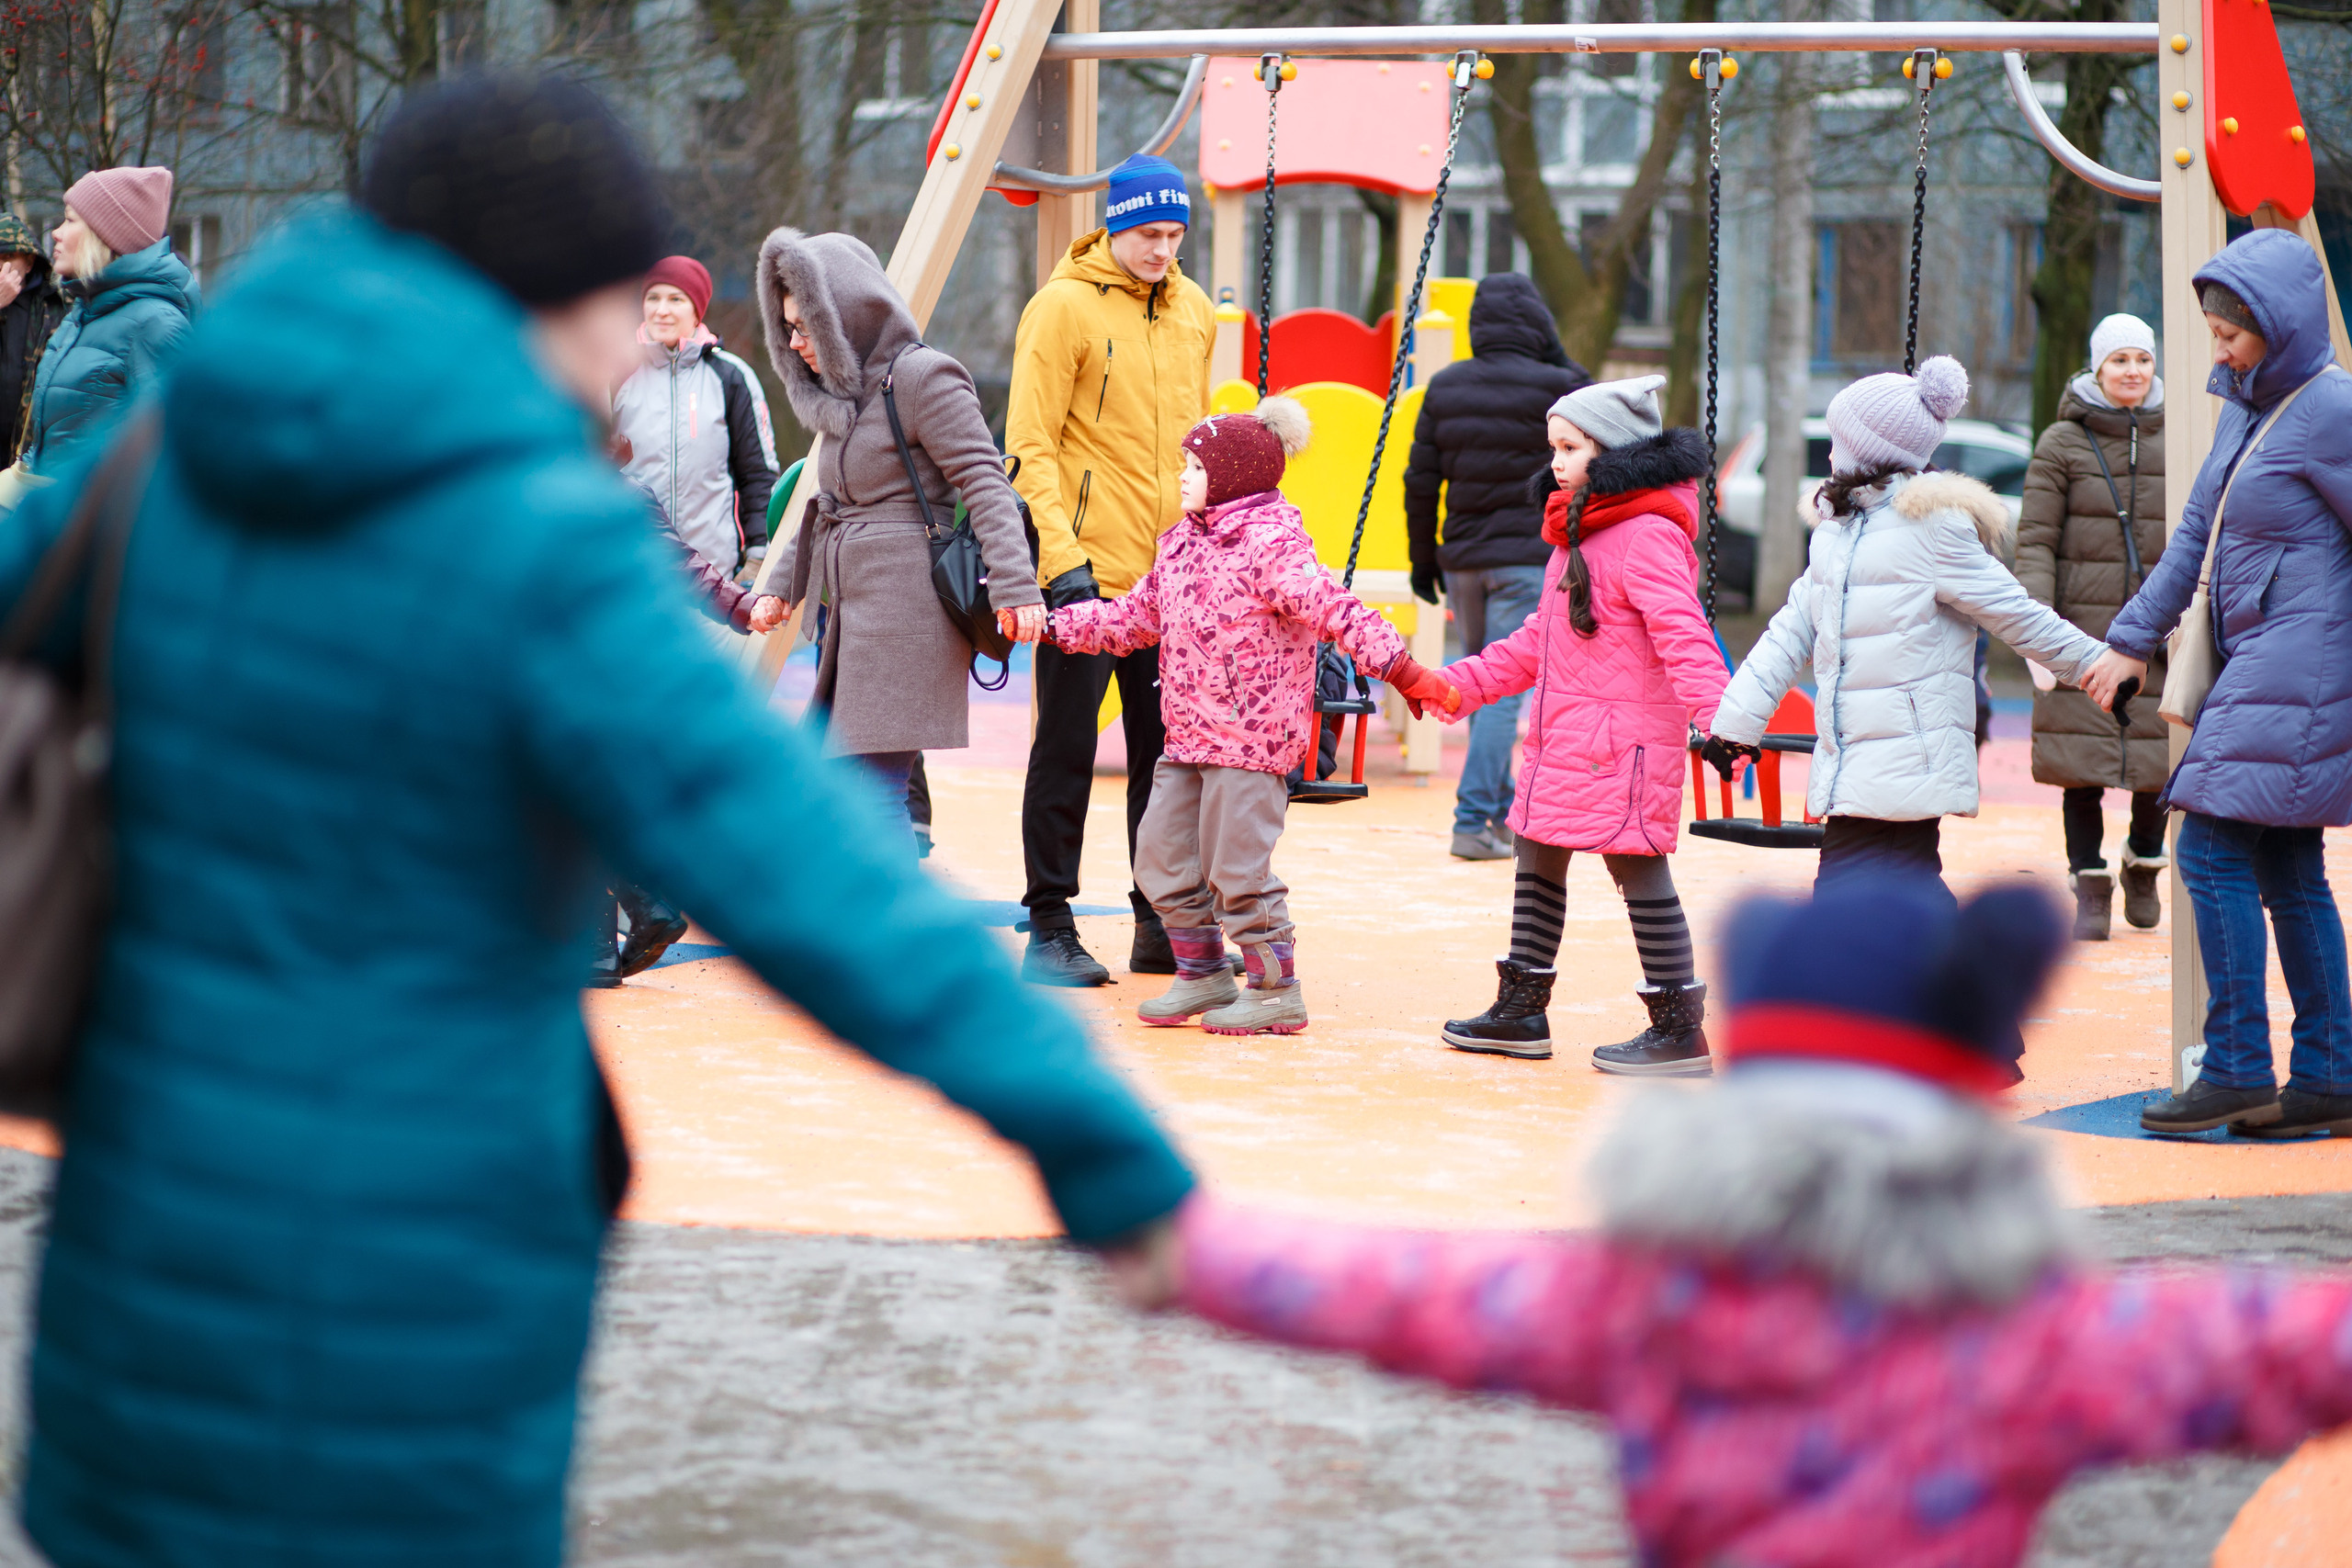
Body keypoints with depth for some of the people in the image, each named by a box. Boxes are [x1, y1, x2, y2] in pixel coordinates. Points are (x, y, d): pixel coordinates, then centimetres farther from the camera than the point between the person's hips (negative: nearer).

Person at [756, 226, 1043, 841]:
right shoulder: (844, 394, 18)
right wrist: (781, 584, 34)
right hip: (852, 616, 9)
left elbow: (986, 483, -16)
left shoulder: (922, 377, -10)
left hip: (906, 607, -9)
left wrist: (1013, 584, -25)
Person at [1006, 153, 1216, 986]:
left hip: (1171, 573, 6)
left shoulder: (1193, 311, 12)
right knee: (1067, 751, -2)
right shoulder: (1063, 307, -8)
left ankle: (1163, 926, 17)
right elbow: (1030, 445, -11)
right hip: (1087, 570, -6)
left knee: (1167, 751, 9)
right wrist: (1062, 556, -19)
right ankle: (1050, 928, 5)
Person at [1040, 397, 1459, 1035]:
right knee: (1162, 859, 12)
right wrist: (1056, 624, 18)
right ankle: (1203, 975, 27)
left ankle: (1277, 991, 6)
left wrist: (1407, 675, -29)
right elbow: (1136, 616, 21)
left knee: (1236, 870, -7)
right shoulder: (1181, 544, 12)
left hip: (1251, 740, -9)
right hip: (1188, 737, 9)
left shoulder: (1274, 547, -15)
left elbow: (1341, 615, -22)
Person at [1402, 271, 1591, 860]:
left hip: (1461, 561, 5)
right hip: (1526, 558, -5)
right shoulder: (1550, 388, -10)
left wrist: (1422, 557, 15)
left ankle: (1500, 810, 28)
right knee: (1504, 691, -5)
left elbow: (1421, 479, 6)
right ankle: (1473, 822, -11)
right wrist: (1561, 363, 8)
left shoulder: (1445, 387, 4)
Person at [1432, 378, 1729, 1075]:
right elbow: (1540, 639, 25)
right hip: (1562, 742, 10)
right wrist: (1461, 683, 24)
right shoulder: (1579, 531, 17)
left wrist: (1716, 715, -39)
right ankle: (1522, 1010, 29)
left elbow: (1683, 639, -25)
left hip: (1623, 742, -10)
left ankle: (1680, 1030, 1)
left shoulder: (1649, 536, -15)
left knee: (1639, 870, -6)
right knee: (1537, 860, 17)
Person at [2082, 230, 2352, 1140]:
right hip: (2256, 663, 9)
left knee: (2213, 851, -11)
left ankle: (2238, 1071, -7)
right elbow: (2196, 533, 21)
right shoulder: (2245, 405, 14)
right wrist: (2134, 639, 22)